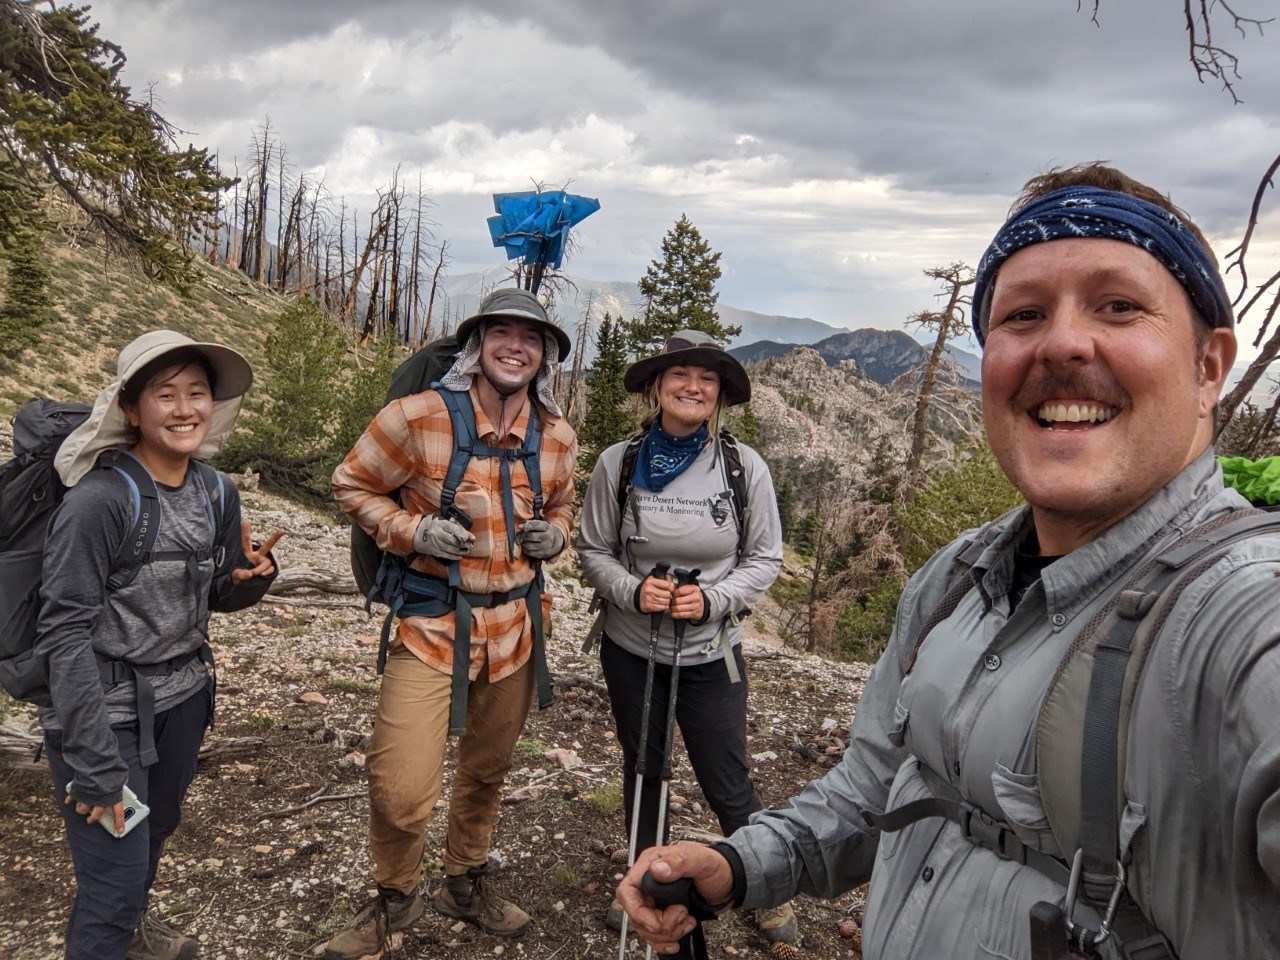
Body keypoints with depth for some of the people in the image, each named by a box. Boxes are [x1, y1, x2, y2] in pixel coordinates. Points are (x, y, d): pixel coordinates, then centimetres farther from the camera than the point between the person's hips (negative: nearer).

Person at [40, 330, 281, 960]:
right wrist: (96, 765, -20)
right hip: (107, 712, -6)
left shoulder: (217, 493, -1)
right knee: (115, 878, -1)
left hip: (183, 698, 6)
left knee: (156, 830, 24)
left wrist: (253, 577, -13)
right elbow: (66, 633, -20)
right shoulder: (99, 500, -20)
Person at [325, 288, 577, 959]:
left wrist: (555, 534, -4)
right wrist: (413, 531, -18)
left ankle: (466, 884, 47)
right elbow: (352, 484, -2)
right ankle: (394, 899, 25)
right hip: (433, 624, -4)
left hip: (515, 624, 4)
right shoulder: (417, 417, -14)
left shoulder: (558, 437, 0)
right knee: (401, 789, -7)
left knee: (487, 770, 20)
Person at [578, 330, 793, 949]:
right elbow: (593, 551, 0)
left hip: (712, 654, -1)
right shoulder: (618, 463, -9)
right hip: (631, 649, 2)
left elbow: (765, 558, -3)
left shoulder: (744, 466, -11)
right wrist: (632, 589, -19)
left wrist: (712, 599, -19)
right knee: (642, 770, 19)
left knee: (728, 785, 7)